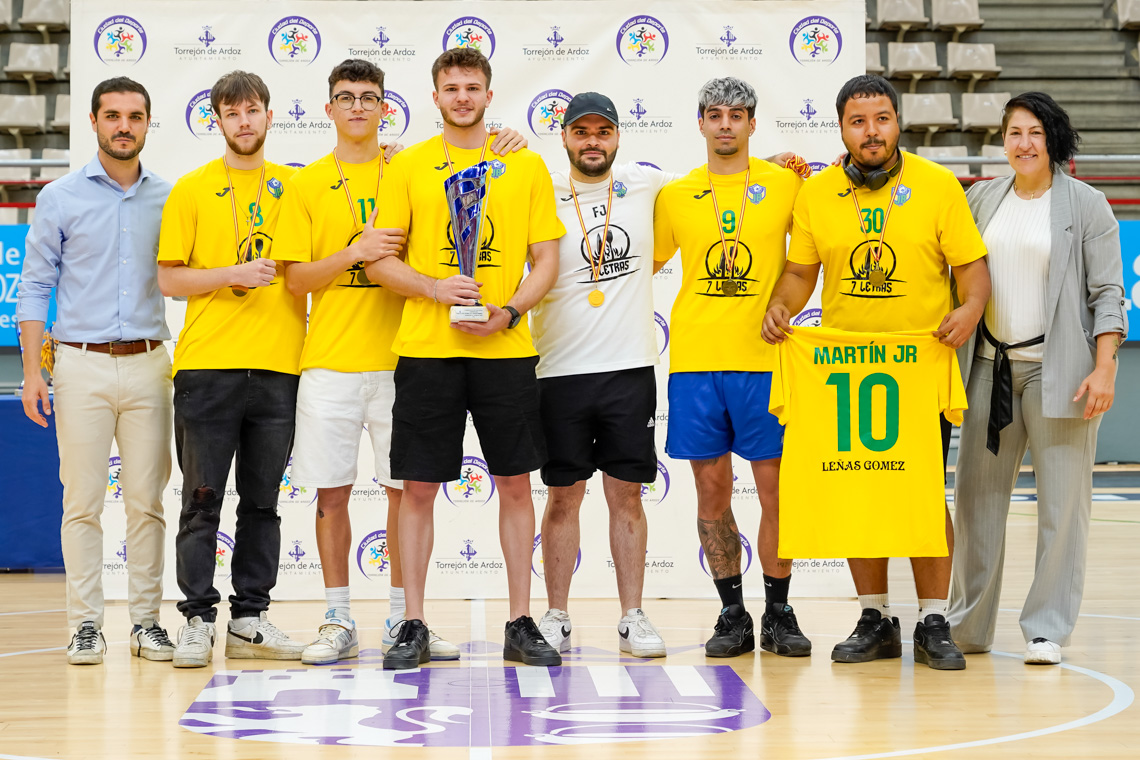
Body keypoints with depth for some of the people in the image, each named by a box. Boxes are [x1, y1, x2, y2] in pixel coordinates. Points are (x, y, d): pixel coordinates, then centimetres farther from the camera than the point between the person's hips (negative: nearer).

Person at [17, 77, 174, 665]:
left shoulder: (170, 199, 9)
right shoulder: (61, 198, 4)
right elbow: (35, 287, 4)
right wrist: (32, 370, -3)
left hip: (148, 365, 2)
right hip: (82, 363, -2)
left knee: (147, 500, 3)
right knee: (82, 501, -2)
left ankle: (146, 621, 10)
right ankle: (86, 624, 4)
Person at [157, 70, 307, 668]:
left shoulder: (295, 186, 12)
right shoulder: (192, 190, 4)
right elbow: (169, 279, 1)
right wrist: (233, 273, -13)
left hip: (277, 365, 3)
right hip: (207, 365, -3)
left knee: (262, 501, 7)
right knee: (203, 499, -1)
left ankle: (250, 619, 14)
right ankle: (197, 619, 5)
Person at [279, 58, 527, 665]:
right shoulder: (307, 185, 5)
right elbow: (295, 278, 1)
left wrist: (497, 150, -5)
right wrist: (354, 252, -14)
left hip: (397, 358, 1)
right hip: (330, 361, -1)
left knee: (406, 489, 3)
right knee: (331, 492, 2)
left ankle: (402, 618, 13)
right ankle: (338, 622, 12)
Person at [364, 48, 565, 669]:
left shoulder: (526, 166, 8)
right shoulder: (408, 167, 5)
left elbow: (546, 260, 7)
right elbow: (379, 261, 3)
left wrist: (509, 311, -10)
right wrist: (435, 288, -14)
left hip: (506, 350, 1)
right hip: (426, 349, -1)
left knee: (515, 483, 5)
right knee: (418, 487, 1)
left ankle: (520, 624, 14)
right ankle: (413, 626, 10)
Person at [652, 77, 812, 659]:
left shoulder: (784, 185, 4)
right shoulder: (675, 195, 9)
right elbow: (644, 264, 18)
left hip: (763, 357, -2)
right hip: (695, 358, 2)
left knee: (775, 487, -1)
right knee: (711, 489, 4)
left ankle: (778, 614, 12)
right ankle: (732, 615, 15)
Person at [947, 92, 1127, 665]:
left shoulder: (1086, 205, 1)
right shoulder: (981, 199, 11)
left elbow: (1107, 292, -2)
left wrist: (1104, 368, -11)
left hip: (1058, 371, -4)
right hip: (991, 369, 4)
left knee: (1061, 502, -3)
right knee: (976, 495, 6)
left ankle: (1047, 629, 7)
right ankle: (968, 625, 16)